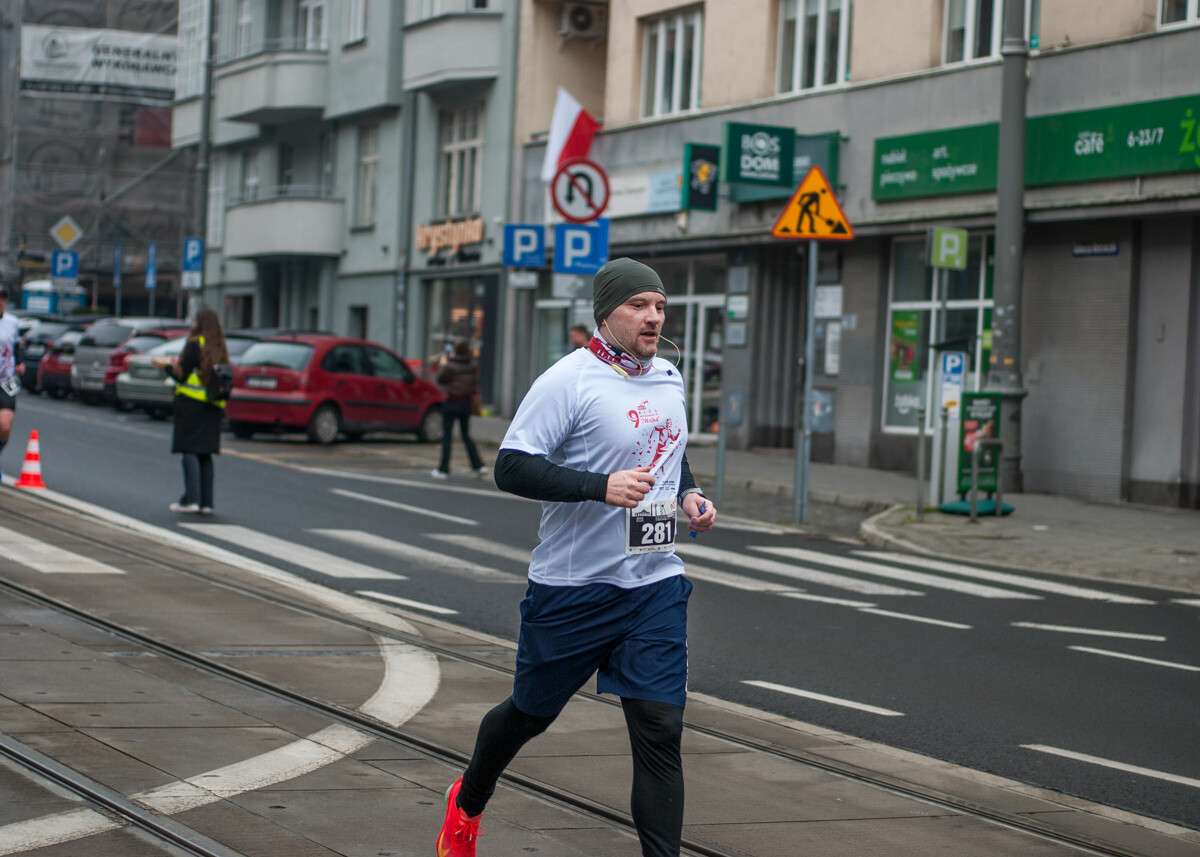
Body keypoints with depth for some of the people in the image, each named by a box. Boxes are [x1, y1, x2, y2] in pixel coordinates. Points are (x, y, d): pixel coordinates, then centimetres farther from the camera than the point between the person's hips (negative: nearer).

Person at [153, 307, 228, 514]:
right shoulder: (221, 348, 10)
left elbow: (182, 375, -11)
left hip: (191, 403, -6)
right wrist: (179, 364, 24)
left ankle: (191, 499, -13)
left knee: (189, 451, -6)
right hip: (213, 407, 6)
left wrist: (166, 365, 8)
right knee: (205, 454, 8)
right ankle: (206, 502, 5)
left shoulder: (195, 344, -10)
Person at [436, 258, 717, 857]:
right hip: (573, 587, -4)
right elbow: (511, 468, -18)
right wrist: (601, 486, -28)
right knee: (531, 713, 14)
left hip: (656, 584, 5)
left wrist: (689, 495, 8)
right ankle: (467, 805, 42)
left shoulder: (668, 379, 10)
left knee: (660, 729, -5)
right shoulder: (568, 381, -13)